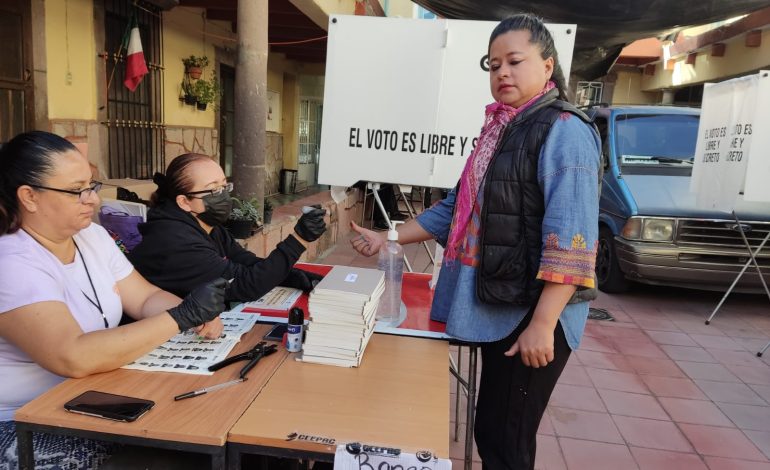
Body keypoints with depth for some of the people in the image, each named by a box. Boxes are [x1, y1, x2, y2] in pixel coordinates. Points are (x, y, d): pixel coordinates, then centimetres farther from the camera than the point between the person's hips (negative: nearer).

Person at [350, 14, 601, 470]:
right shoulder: (499, 131, 16)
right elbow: (461, 208, 19)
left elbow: (570, 239, -20)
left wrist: (542, 323, -25)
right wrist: (388, 239, 14)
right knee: (491, 432, 17)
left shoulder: (564, 130, -11)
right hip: (497, 306, 8)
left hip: (531, 312, -8)